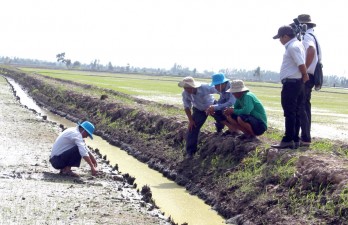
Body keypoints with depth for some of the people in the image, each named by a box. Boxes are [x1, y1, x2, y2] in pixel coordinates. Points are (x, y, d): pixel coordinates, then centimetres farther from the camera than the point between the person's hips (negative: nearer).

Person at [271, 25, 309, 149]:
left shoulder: (293, 47, -15)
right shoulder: (297, 45, 17)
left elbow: (301, 64, -23)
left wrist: (305, 75, -9)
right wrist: (304, 77, 13)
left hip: (291, 83, -10)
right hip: (298, 83, 10)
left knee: (290, 113, -7)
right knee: (296, 113, 11)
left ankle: (288, 140, -6)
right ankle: (295, 140, 15)